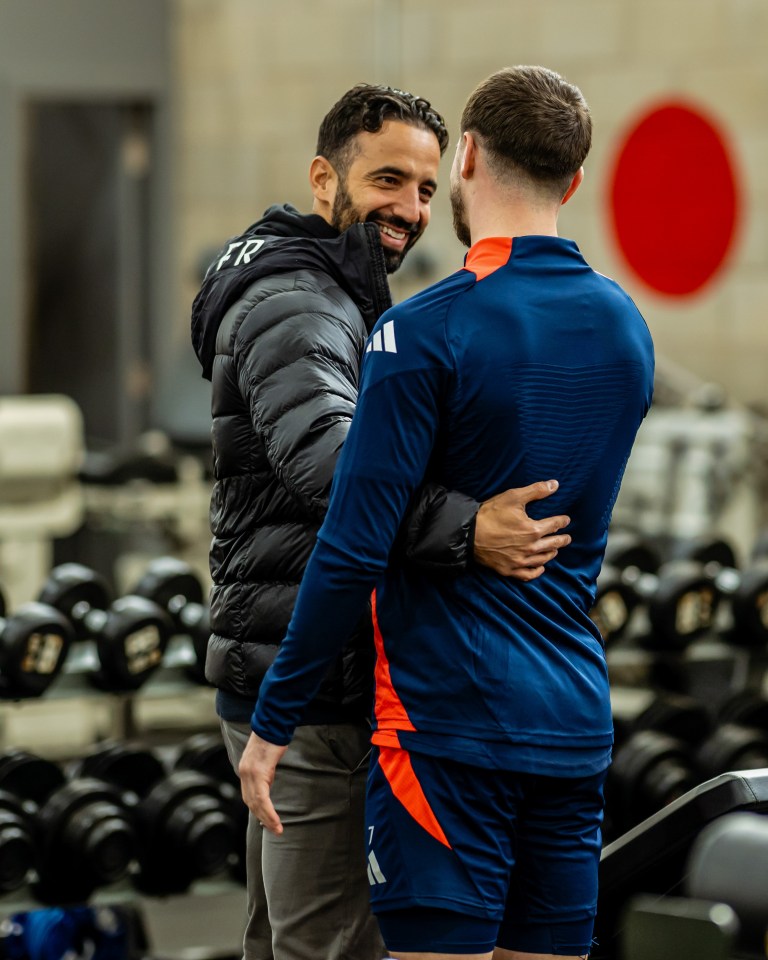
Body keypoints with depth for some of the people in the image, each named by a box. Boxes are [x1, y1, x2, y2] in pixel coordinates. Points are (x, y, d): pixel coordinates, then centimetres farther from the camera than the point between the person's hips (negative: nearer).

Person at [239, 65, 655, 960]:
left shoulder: (424, 331, -12)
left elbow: (353, 549, -15)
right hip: (578, 724, 7)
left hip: (449, 721, -7)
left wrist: (274, 719, -7)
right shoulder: (625, 325, 9)